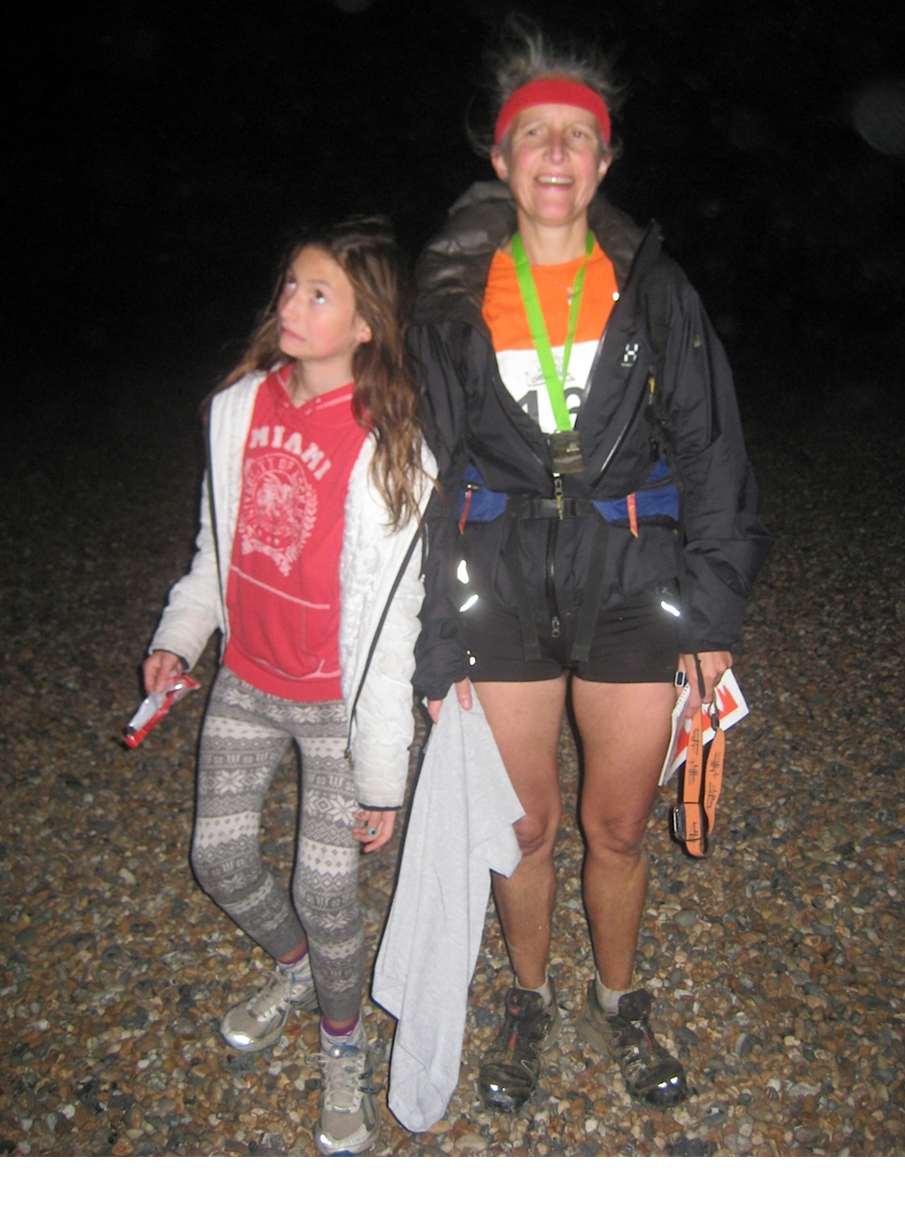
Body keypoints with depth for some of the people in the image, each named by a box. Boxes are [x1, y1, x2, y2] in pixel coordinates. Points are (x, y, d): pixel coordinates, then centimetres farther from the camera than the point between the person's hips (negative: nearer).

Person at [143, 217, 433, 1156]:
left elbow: (390, 619, -17)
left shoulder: (385, 446, -19)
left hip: (336, 700, -5)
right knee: (219, 859, 14)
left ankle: (344, 1043, 33)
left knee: (325, 890, 0)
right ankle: (295, 968, 47)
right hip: (245, 682, 6)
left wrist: (381, 771, -14)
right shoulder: (238, 407, -1)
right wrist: (180, 636, 3)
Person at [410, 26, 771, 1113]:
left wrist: (712, 610, -2)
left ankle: (618, 1004, 40)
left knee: (619, 828, 11)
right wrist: (435, 640, -2)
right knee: (524, 826, 11)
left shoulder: (653, 287, 4)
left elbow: (708, 448, 4)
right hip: (502, 590, 0)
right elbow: (428, 471, 3)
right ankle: (529, 1002, 39)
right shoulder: (454, 300, 3)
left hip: (635, 585, 0)